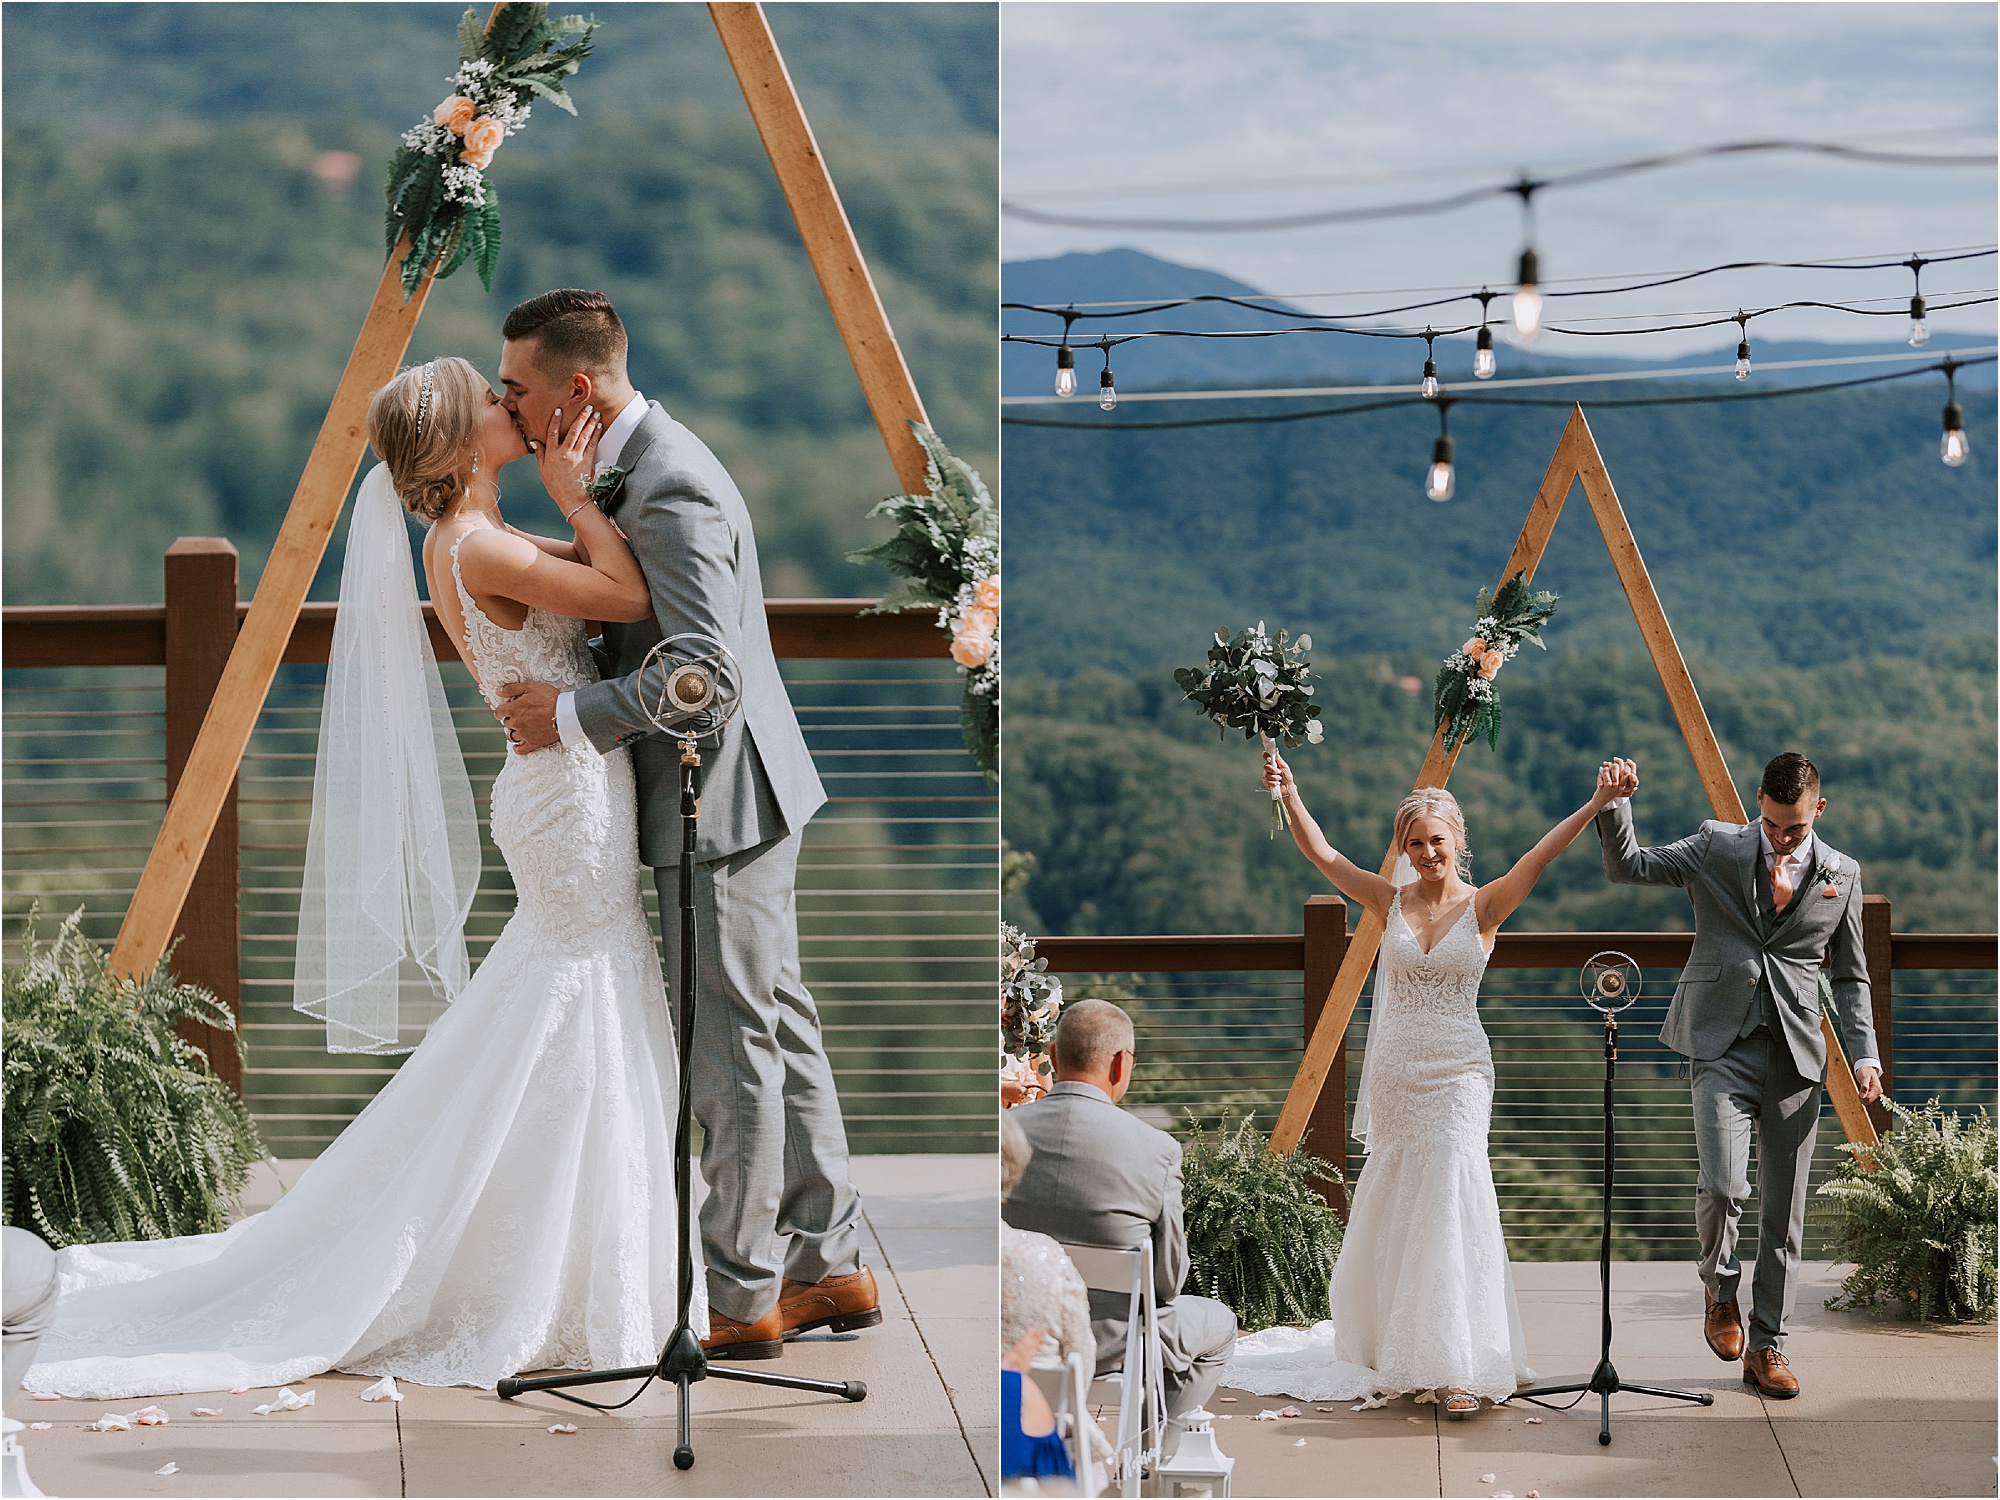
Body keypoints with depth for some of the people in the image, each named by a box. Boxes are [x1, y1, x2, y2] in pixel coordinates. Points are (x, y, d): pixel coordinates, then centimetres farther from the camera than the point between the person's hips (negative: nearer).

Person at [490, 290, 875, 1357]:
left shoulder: (670, 497, -23)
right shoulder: (638, 465, 10)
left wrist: (571, 716, -21)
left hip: (718, 808, -11)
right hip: (737, 796, 11)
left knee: (732, 1053, -1)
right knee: (780, 1033, 15)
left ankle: (739, 1298, 9)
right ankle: (831, 1269, 24)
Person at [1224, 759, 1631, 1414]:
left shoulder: (1484, 907, -1)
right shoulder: (1390, 902, 6)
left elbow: (1543, 853, -13)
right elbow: (1320, 852, -1)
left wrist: (1597, 803, -24)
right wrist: (1288, 793, -15)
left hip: (1457, 1076, -3)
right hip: (1394, 1076, 3)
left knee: (1451, 1200, -12)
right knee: (1392, 1211, 8)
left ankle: (1460, 1365, -11)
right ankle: (1394, 1351, 24)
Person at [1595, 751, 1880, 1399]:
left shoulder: (1842, 876, 8)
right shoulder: (1716, 847, 3)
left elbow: (1850, 976, 14)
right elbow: (1628, 866, 0)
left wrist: (1864, 1055, 3)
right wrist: (1616, 804, -18)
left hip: (1795, 1053, 2)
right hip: (1723, 1044, -2)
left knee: (1784, 1212, 4)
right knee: (1722, 1187, -18)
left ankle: (1766, 1346, 15)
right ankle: (1719, 1286, 12)